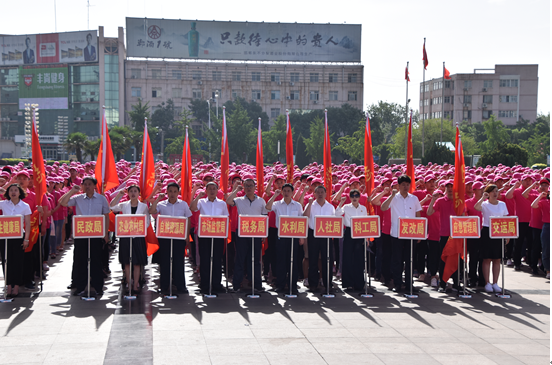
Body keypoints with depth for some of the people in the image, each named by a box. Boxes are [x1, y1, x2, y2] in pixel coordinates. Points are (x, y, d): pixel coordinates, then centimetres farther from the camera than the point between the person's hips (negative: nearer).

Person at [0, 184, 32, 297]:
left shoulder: (25, 206, -1)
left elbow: (28, 224, -1)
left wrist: (26, 239, -7)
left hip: (19, 236, -2)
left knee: (17, 261, 1)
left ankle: (16, 286, 9)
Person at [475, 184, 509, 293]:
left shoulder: (502, 204, 10)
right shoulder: (485, 204, -3)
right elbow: (476, 207, -26)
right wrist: (483, 198, -22)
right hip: (487, 232, -4)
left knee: (497, 259, 4)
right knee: (487, 258, -1)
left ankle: (495, 283, 10)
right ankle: (487, 283, 5)